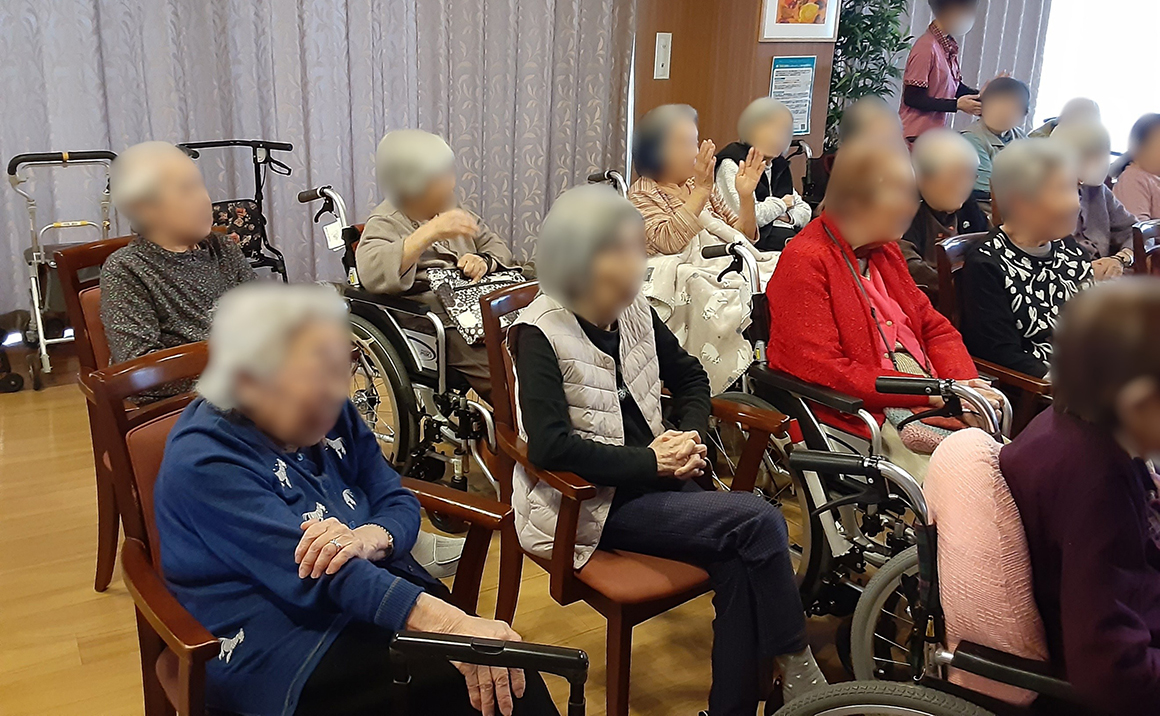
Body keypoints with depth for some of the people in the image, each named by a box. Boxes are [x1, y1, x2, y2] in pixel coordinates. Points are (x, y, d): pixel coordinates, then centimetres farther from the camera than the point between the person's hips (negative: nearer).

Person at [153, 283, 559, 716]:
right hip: (281, 649, -6)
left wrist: (370, 538, -21)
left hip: (379, 597, 6)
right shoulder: (204, 464, -18)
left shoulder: (331, 415, 4)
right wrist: (451, 624, -38)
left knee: (513, 674, -20)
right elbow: (318, 575, -27)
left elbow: (400, 504, 5)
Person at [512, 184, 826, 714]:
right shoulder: (539, 333, -12)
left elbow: (690, 379, 21)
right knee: (757, 521, -21)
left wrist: (689, 437, 2)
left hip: (653, 478, 6)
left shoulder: (634, 312, 6)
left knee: (739, 560, -23)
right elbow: (550, 446, -22)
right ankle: (795, 664, -3)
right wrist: (650, 462, -19)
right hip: (591, 502, -6)